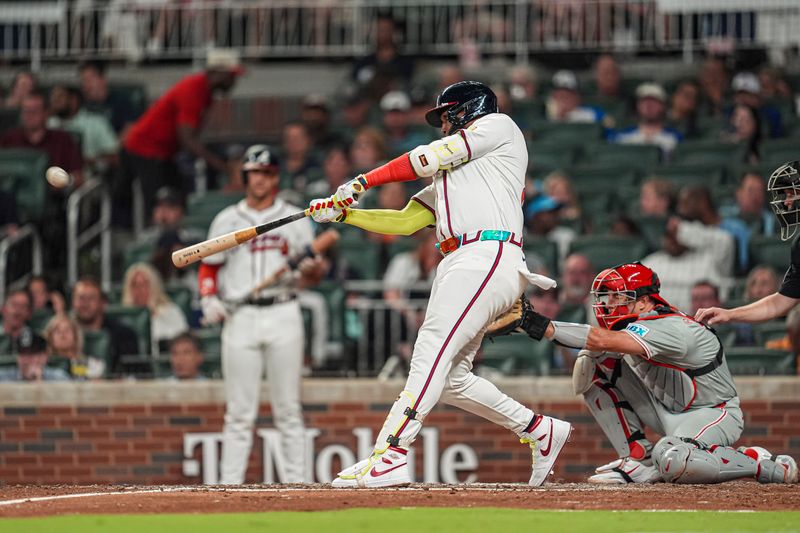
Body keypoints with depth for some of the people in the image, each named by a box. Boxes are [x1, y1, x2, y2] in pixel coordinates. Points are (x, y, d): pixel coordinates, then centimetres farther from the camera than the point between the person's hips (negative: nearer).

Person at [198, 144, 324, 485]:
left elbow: (310, 272, 10)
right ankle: (229, 483, -1)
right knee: (239, 411, -2)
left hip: (283, 316, 0)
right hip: (240, 317, 0)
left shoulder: (295, 220, 11)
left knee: (288, 407, 0)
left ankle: (295, 481, 2)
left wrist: (311, 268, -13)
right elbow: (208, 267, 11)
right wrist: (209, 300, -6)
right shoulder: (227, 220, 11)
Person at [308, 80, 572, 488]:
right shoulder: (446, 179, 35)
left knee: (431, 354, -21)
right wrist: (342, 213, 15)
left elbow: (429, 158, 1)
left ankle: (390, 455, -33)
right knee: (452, 379, 6)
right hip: (458, 266, 10)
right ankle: (540, 430, 17)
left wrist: (363, 181, 4)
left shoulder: (497, 125, 11)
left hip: (487, 257, -10)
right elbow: (405, 222, 26)